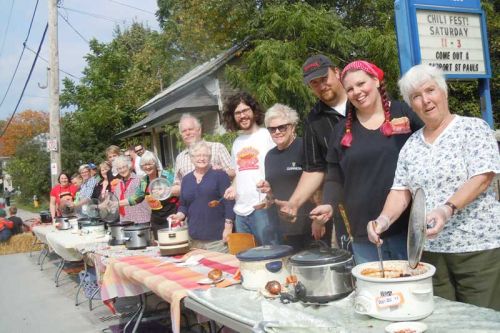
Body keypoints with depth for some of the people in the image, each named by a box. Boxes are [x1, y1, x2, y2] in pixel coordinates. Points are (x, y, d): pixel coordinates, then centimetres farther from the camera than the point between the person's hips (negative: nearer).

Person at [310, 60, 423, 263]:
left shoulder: (403, 113, 1)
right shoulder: (343, 130, 9)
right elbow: (335, 178, 12)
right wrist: (329, 204, -7)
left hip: (409, 225, -2)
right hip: (364, 232, 2)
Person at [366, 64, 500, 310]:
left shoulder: (473, 128, -3)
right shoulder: (411, 145, 11)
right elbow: (401, 190, 8)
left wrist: (448, 209, -28)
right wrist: (385, 219, -11)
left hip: (478, 246, -4)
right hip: (429, 249, 4)